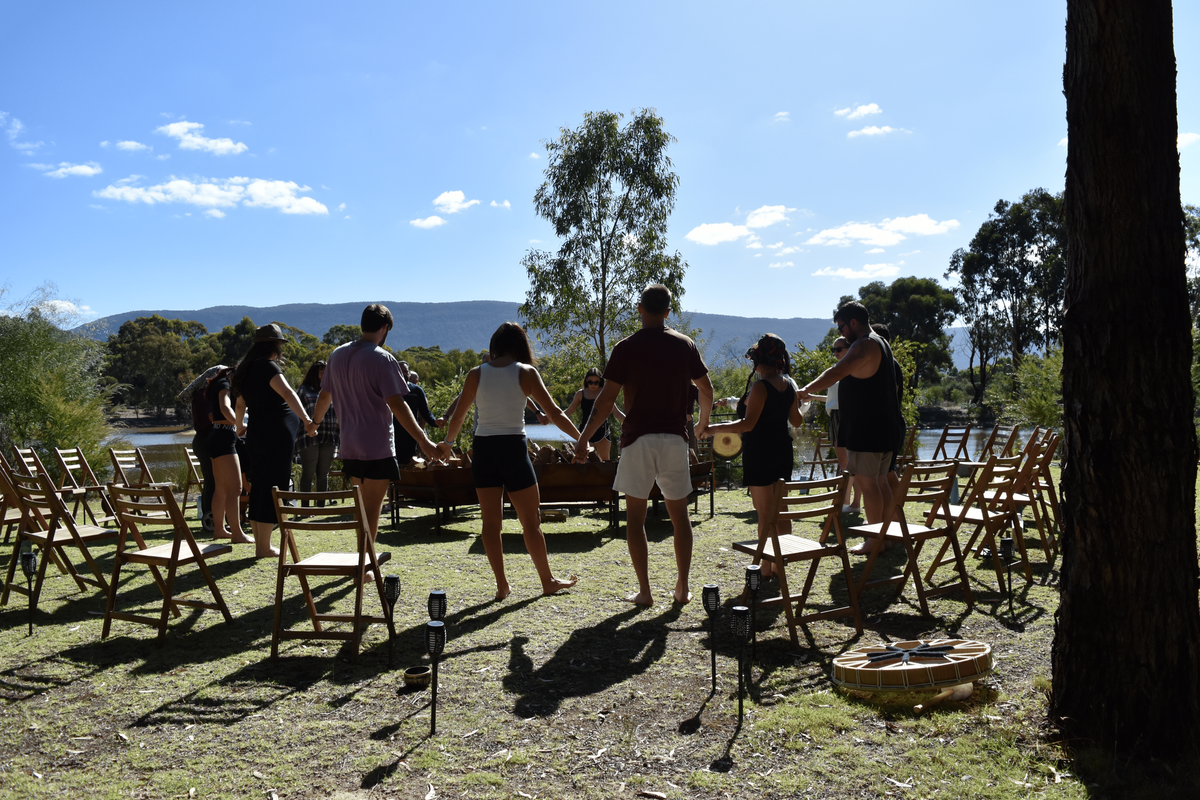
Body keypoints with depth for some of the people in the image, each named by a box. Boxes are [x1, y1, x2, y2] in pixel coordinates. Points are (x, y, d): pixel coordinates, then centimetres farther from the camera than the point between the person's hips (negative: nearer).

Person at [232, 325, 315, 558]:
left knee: (259, 489, 13)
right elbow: (287, 393, -29)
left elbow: (241, 404, 30)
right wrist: (305, 418, -41)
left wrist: (240, 426, 47)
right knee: (273, 490, -5)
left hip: (257, 435, 10)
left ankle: (260, 545, 20)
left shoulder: (249, 369, 16)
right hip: (275, 436, -9)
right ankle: (264, 547, -1)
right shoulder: (268, 366, -12)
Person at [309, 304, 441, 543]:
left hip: (349, 447, 7)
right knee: (371, 510, 0)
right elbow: (397, 404, -20)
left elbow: (325, 395, 18)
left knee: (363, 506, 19)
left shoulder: (338, 355, 7)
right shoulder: (382, 358, -14)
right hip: (377, 447, -7)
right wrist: (423, 441, -18)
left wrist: (314, 423, 36)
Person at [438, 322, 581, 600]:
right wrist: (581, 439, 6)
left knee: (491, 522, 10)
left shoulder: (476, 374, 2)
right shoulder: (525, 372, -4)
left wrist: (447, 444, 24)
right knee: (531, 521, 8)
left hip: (483, 449, 2)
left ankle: (502, 584, 13)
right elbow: (554, 413, -4)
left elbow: (457, 417, 6)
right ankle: (548, 581, 18)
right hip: (513, 448, -2)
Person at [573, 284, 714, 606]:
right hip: (674, 438, 3)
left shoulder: (626, 348, -6)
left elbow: (606, 400, -9)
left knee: (635, 516, 7)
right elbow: (706, 390, 11)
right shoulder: (684, 345, 4)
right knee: (679, 515, 12)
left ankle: (644, 591, 7)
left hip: (637, 439, -2)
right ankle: (683, 588, 16)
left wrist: (583, 438, -1)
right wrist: (703, 422, 30)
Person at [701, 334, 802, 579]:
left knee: (764, 513, -2)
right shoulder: (789, 384, 6)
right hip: (783, 450, 8)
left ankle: (766, 568, 2)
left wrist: (714, 428, -14)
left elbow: (748, 424, -21)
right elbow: (796, 420, 16)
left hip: (759, 453, -7)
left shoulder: (760, 386, -17)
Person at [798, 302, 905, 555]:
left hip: (867, 430, -10)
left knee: (866, 482, -5)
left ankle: (875, 541, 0)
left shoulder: (864, 346, -15)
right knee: (879, 481, 15)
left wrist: (806, 391, -27)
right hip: (886, 427, 10)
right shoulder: (881, 344, 18)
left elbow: (836, 373, -28)